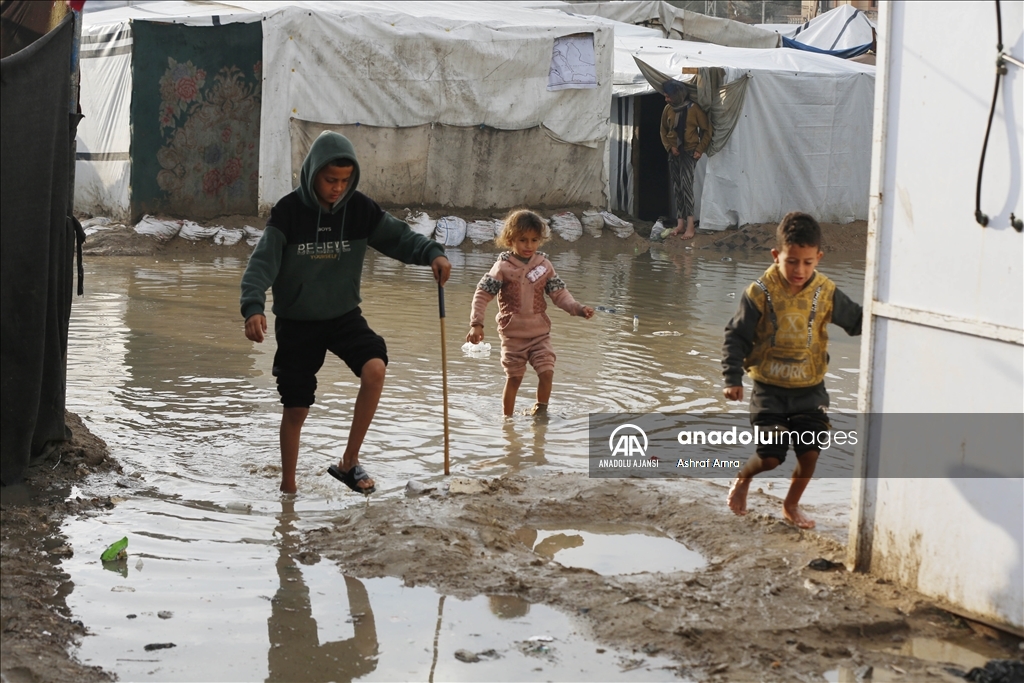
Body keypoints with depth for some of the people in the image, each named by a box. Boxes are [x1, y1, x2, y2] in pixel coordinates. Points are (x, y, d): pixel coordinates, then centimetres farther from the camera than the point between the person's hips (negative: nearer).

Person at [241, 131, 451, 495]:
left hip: (344, 315, 2)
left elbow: (398, 236, -7)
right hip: (296, 322, -1)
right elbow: (262, 263, -19)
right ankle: (287, 487, 27)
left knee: (374, 368, -26)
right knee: (296, 409, 5)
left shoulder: (360, 208, -8)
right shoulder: (288, 211, -15)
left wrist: (432, 253, -27)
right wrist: (253, 307, -35)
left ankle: (349, 462, -11)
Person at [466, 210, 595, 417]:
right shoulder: (503, 267, -8)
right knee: (513, 378, 5)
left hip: (540, 332, 2)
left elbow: (559, 293, 2)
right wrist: (476, 324, -16)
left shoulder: (544, 265, 1)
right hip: (512, 334, -2)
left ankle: (541, 409, 16)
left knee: (547, 372, -8)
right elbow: (482, 295, -8)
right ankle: (508, 418, 21)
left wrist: (578, 308, -14)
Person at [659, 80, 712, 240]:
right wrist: (669, 146, -1)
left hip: (689, 152, -6)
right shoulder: (668, 109, 3)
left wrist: (700, 149, -9)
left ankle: (690, 225, -24)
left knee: (686, 182, -20)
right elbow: (663, 131, 14)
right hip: (674, 153, 6)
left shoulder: (694, 109, -11)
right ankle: (680, 224, 14)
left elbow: (707, 130, -4)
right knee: (677, 188, 7)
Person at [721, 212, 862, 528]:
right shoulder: (761, 292, -13)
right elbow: (737, 336, -7)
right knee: (770, 456, -5)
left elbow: (856, 321, 6)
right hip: (769, 388, -2)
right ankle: (743, 479, 29)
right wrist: (733, 377, -14)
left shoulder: (826, 293, -6)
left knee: (810, 452, 0)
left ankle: (791, 505, 26)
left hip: (810, 389, 3)